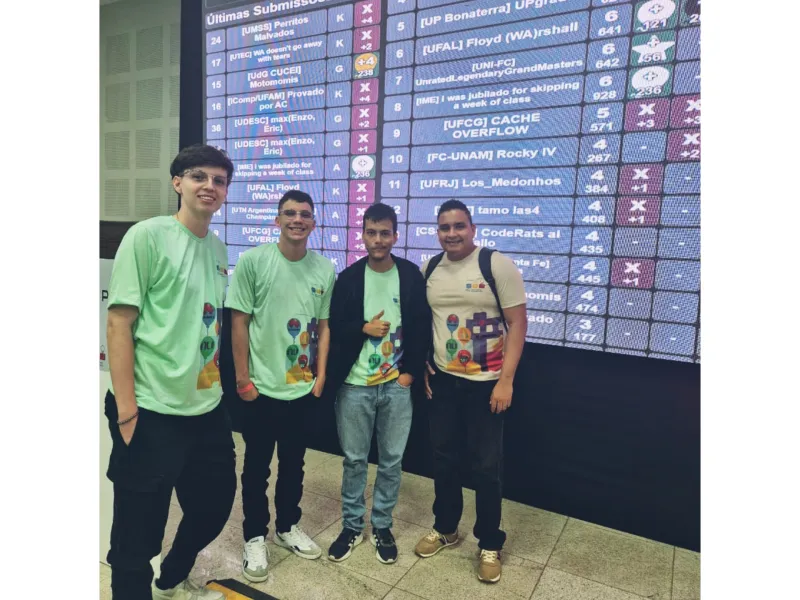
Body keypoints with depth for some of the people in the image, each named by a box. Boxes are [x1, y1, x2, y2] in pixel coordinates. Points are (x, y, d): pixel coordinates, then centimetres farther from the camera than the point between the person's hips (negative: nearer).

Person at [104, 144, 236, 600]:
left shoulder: (218, 249, 9)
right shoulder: (147, 236, -10)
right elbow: (119, 323, -13)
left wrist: (218, 384, 15)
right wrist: (126, 409, -16)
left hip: (208, 409, 8)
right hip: (153, 412, -7)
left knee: (215, 504, 21)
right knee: (139, 532, 5)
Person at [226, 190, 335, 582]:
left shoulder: (325, 269, 0)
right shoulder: (252, 261, -9)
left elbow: (323, 326, 6)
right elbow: (239, 322, -8)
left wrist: (320, 375, 4)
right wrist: (242, 378, -8)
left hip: (303, 387, 3)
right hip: (261, 386, -3)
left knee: (294, 462, 18)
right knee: (257, 464, 12)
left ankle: (287, 526, 38)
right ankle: (255, 537, 30)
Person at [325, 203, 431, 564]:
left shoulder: (412, 275, 0)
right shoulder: (349, 277, -1)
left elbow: (422, 328, 2)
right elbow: (334, 328, 2)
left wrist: (411, 371, -4)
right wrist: (364, 328, -14)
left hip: (397, 385, 1)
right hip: (355, 385, 0)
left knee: (392, 460, 11)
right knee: (354, 459, 10)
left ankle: (382, 527, 29)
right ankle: (352, 527, 28)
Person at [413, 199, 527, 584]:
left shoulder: (497, 265, -11)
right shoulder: (429, 269, 4)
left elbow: (517, 323, -12)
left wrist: (506, 380, -16)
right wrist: (422, 367, 6)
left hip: (487, 382, -4)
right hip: (442, 380, 5)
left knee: (486, 464, 6)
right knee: (443, 457, 15)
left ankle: (489, 543, 26)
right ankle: (445, 528, 37)